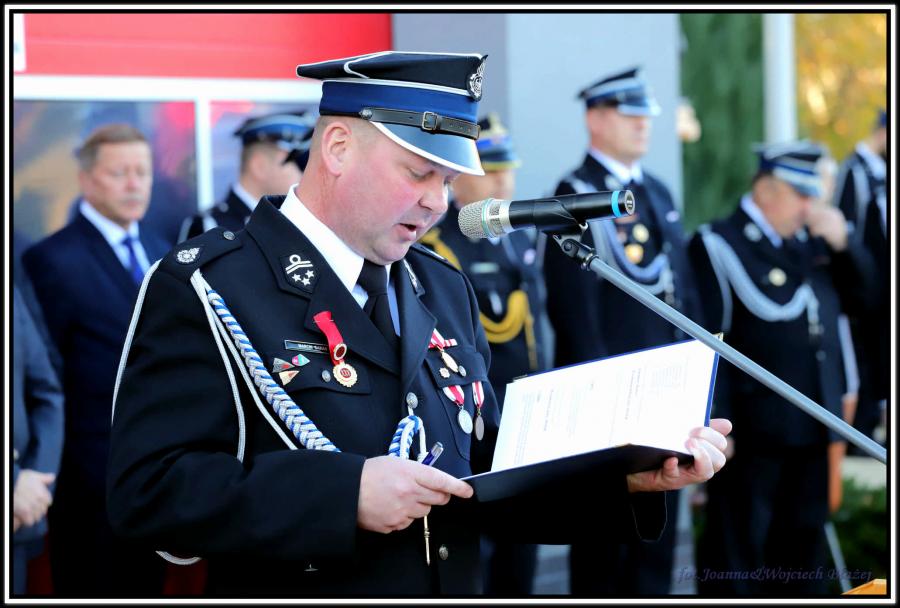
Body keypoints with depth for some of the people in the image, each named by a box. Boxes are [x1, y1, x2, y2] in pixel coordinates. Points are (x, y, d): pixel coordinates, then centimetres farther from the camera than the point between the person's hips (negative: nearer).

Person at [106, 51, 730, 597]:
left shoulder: (445, 291, 10)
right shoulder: (206, 287, -11)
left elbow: (487, 478, 13)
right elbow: (146, 491, -20)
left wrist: (629, 478, -3)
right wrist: (345, 495, -27)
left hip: (460, 583, 6)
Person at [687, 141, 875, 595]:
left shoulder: (808, 242, 15)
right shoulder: (717, 246, -8)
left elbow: (858, 295, 17)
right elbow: (706, 340, -15)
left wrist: (841, 244, 0)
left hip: (810, 423, 7)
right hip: (752, 430, -7)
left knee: (803, 539, 14)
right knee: (738, 546, 0)